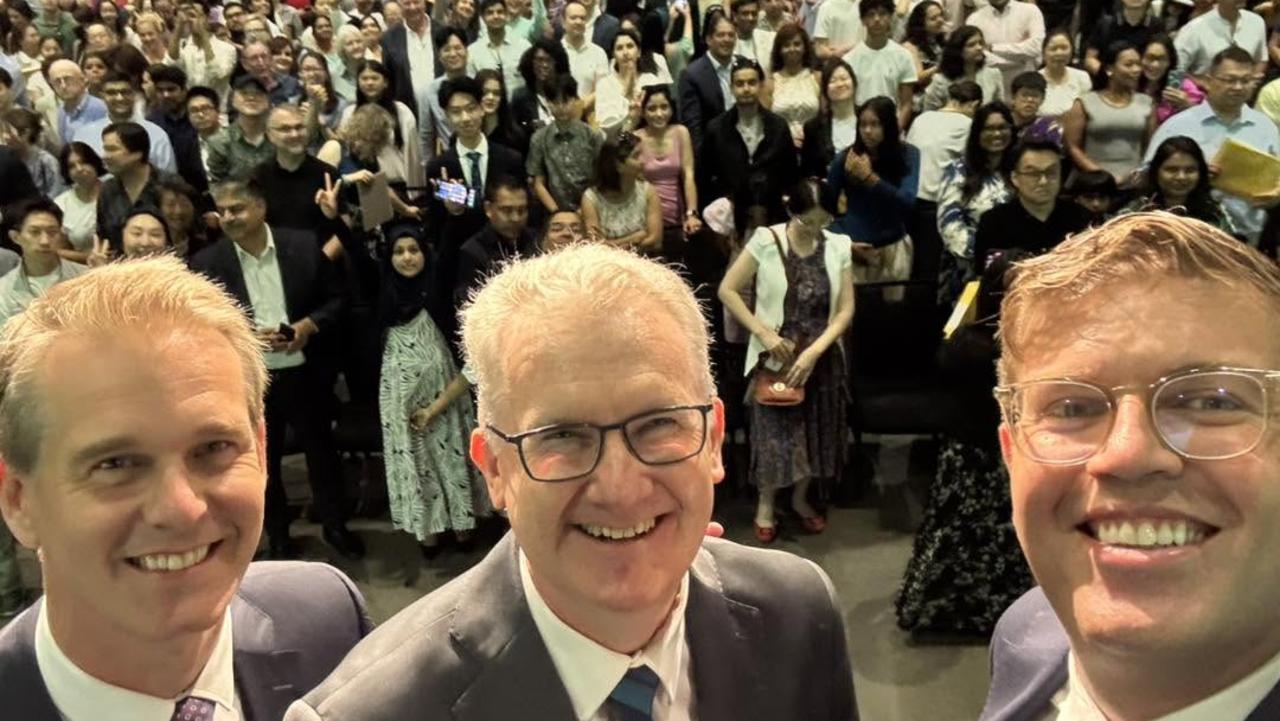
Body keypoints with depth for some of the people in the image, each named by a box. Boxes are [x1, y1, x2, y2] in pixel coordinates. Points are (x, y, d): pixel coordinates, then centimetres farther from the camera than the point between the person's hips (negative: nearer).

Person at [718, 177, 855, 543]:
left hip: (822, 356, 3)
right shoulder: (766, 241, -11)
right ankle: (765, 503, 20)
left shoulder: (839, 246, -4)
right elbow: (727, 290, -9)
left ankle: (801, 499, 33)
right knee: (774, 430, -2)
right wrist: (763, 333, -15)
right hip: (776, 354, -3)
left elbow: (846, 309, -4)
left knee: (816, 429, 11)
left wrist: (814, 351, -15)